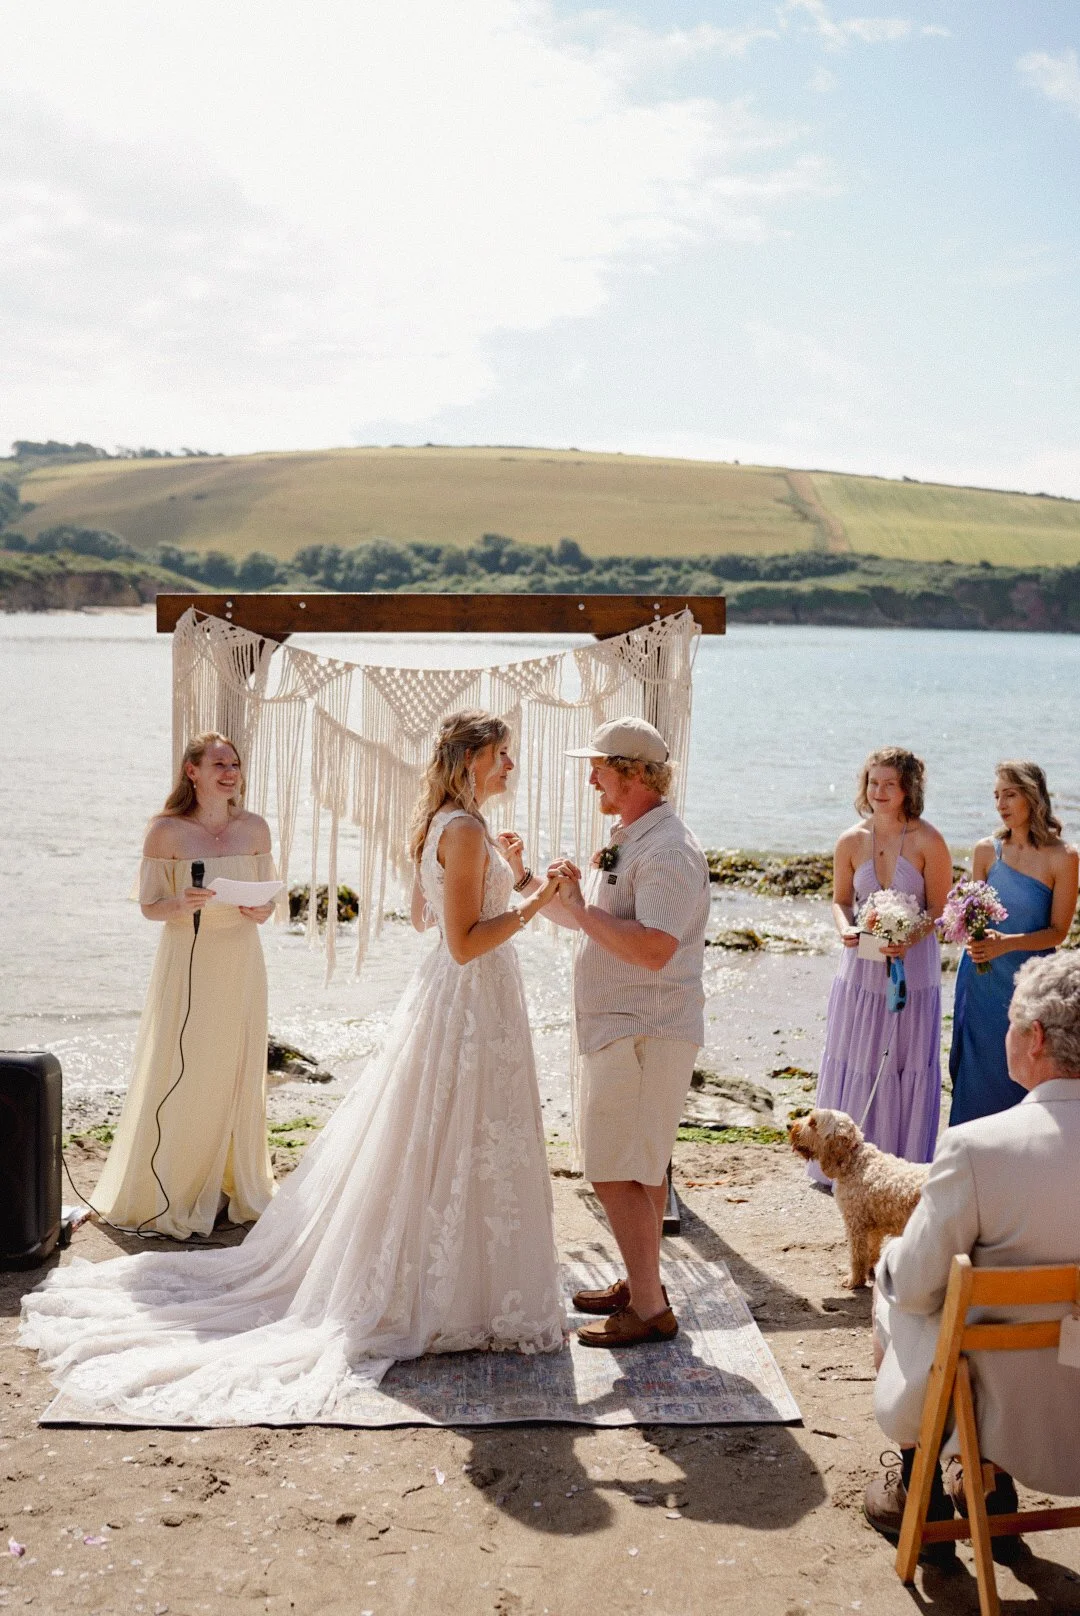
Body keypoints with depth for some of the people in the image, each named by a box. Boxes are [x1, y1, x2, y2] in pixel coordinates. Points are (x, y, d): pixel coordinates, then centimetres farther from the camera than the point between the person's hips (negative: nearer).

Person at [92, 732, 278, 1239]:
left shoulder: (254, 829, 3)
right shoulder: (165, 831, -7)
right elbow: (149, 906, -3)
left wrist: (263, 911, -11)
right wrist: (181, 904, -23)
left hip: (240, 965, 3)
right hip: (186, 963, -3)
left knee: (239, 1073, 9)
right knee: (181, 1075, -1)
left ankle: (236, 1183, 24)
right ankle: (172, 1192, 14)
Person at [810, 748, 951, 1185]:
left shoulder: (928, 842, -11)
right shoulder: (851, 842, -2)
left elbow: (939, 909, -6)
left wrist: (909, 938, -23)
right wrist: (845, 929, -12)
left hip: (913, 966, -2)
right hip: (861, 965, 2)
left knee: (906, 1065, 4)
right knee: (852, 1063, 8)